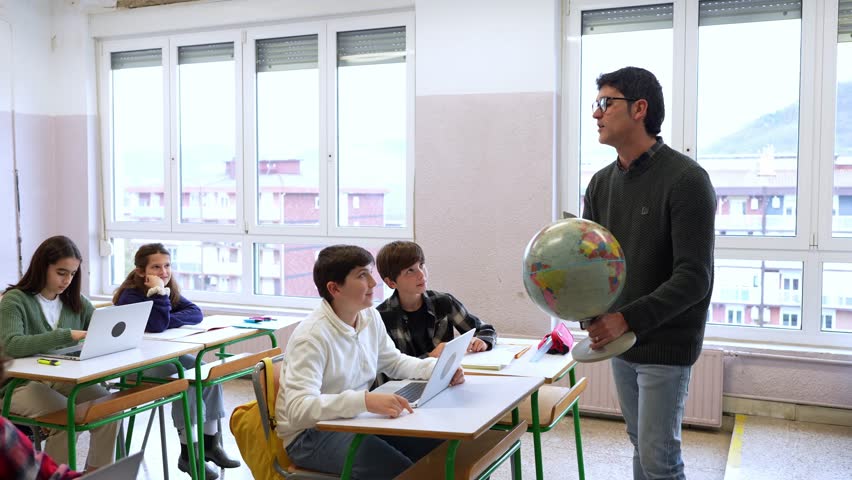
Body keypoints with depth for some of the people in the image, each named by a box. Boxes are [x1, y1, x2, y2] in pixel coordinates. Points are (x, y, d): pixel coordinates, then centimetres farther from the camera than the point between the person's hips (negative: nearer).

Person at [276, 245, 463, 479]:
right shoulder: (312, 336, -24)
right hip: (311, 434, -7)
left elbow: (394, 362, 16)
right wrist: (365, 400, -45)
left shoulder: (371, 317, 0)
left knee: (436, 447, -7)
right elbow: (298, 409, -33)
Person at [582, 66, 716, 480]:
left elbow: (693, 277, -20)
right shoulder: (601, 183, 7)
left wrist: (628, 318, -28)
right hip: (619, 340, 7)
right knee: (641, 445, 18)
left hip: (665, 346, -6)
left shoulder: (685, 179, -15)